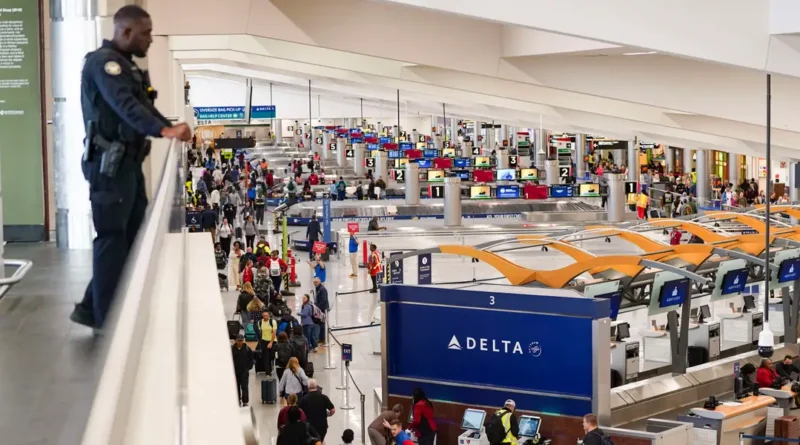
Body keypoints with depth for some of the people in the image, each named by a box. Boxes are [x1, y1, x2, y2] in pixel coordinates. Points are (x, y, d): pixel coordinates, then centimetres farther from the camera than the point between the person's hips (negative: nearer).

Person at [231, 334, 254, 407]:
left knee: (244, 387, -6)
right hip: (235, 371, 2)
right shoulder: (232, 349, -3)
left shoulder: (247, 349, -3)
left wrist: (248, 367, -4)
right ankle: (238, 400, 22)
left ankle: (245, 401, -4)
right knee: (236, 387, 10)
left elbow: (251, 359, 5)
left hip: (244, 371, -2)